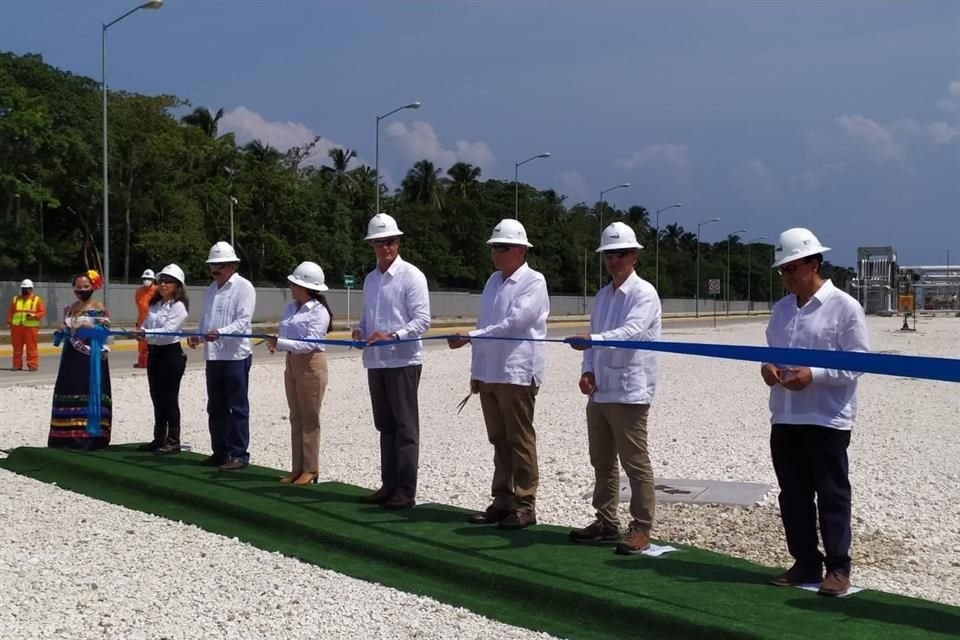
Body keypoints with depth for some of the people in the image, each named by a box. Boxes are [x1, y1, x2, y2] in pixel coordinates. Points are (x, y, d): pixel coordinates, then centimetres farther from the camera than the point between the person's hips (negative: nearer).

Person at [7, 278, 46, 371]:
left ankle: (33, 365, -1)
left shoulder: (37, 300, 4)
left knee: (31, 346, -4)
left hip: (31, 327, -3)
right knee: (17, 347, 6)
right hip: (16, 327, 3)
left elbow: (43, 311, -1)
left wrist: (34, 316, -17)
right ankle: (17, 365, 14)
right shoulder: (15, 299, 14)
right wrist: (9, 322, 2)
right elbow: (10, 312, 12)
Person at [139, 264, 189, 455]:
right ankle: (159, 439, 23)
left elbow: (168, 331, -20)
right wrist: (140, 333, -8)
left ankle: (173, 441, 5)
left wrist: (146, 333, -28)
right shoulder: (155, 304, 13)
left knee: (170, 398, -3)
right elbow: (145, 325, 13)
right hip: (154, 352, 8)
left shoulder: (178, 306, -10)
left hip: (171, 353, -8)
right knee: (157, 397, 13)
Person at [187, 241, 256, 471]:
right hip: (213, 356, 8)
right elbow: (206, 319, 20)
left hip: (236, 356, -8)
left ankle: (239, 454, 4)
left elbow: (243, 321, -16)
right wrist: (198, 335, 0)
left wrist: (220, 332, -29)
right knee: (215, 408, 13)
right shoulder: (211, 289, 17)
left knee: (237, 408, -2)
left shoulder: (244, 287, -7)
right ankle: (220, 452, 23)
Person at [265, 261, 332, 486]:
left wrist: (280, 343, -26)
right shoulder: (291, 308, 10)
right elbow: (285, 334, 11)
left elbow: (310, 343, -21)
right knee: (296, 418, 11)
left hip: (311, 365, -8)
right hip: (291, 364, 8)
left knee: (309, 419, -1)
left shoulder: (319, 311, -13)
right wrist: (275, 342, -12)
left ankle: (311, 469, 7)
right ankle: (297, 468, 18)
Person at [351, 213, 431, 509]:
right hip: (376, 361, 7)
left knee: (405, 427, -3)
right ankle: (389, 485, 21)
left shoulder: (411, 276, -7)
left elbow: (422, 320, -13)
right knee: (385, 426, 13)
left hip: (402, 360, -7)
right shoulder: (370, 279, 15)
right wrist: (360, 329, 1)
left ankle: (406, 491, 1)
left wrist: (392, 336, -25)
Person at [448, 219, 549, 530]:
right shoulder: (493, 281, 17)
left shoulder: (533, 282, -6)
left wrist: (469, 338, -22)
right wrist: (476, 370, 15)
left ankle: (525, 505, 3)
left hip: (517, 374, -7)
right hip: (489, 373, 7)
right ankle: (503, 501, 17)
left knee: (520, 442, -3)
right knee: (499, 441, 11)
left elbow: (512, 323, -18)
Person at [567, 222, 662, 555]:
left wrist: (593, 340, -38)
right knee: (602, 461, 15)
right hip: (599, 391, 8)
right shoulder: (603, 296, 17)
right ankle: (606, 521, 27)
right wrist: (588, 370, 0)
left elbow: (631, 332, -23)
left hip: (629, 392, -8)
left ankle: (641, 529, 4)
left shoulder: (643, 293, -8)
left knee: (635, 463, -4)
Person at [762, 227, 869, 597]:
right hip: (785, 418, 7)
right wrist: (767, 367, -4)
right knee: (793, 496, 11)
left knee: (832, 496, 2)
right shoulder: (782, 309, 13)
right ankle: (805, 563, 22)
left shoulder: (844, 307, -7)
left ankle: (838, 568, 12)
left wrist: (814, 375, -23)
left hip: (827, 418, -6)